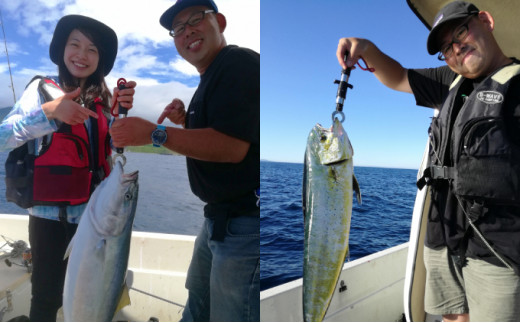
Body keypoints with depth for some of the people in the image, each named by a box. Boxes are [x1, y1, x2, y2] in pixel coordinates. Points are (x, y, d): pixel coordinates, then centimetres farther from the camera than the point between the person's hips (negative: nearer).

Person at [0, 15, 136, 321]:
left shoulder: (103, 99, 8)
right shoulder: (42, 89, -3)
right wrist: (49, 112, -26)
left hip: (93, 215, 4)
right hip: (51, 215, -3)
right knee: (47, 297, 3)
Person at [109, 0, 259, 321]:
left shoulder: (240, 62, -15)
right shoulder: (212, 76, 18)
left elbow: (232, 146, -26)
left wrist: (155, 133, -21)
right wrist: (186, 120, 6)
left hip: (245, 221, -10)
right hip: (220, 216, 10)